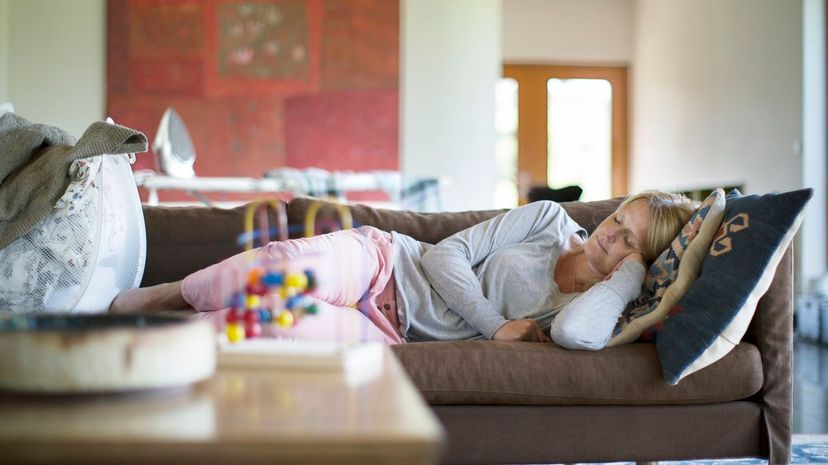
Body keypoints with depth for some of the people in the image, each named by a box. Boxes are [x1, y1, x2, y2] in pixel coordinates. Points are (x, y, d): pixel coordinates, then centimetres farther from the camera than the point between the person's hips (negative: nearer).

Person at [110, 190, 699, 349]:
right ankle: (157, 298, -7)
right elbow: (446, 254, -1)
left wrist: (634, 268, -14)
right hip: (381, 261, 1)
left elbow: (578, 332, -28)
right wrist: (494, 325, -13)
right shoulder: (550, 219, 4)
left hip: (394, 333, -1)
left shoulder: (589, 309, 0)